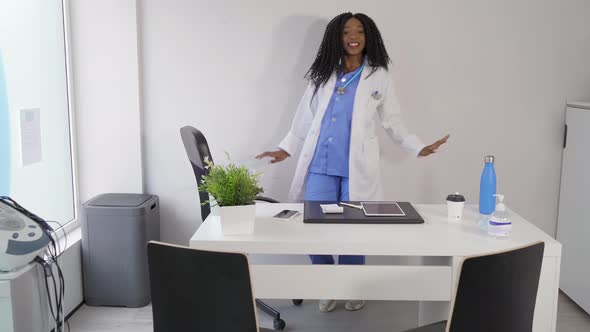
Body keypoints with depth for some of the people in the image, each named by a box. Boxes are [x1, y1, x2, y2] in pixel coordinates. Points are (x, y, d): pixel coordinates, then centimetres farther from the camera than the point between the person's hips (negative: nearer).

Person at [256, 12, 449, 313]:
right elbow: (306, 116, 14)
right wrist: (286, 149, 11)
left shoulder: (379, 77, 5)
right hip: (320, 166, 2)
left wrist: (418, 148, 2)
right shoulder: (323, 74, 10)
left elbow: (392, 121, 10)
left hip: (357, 168, -1)